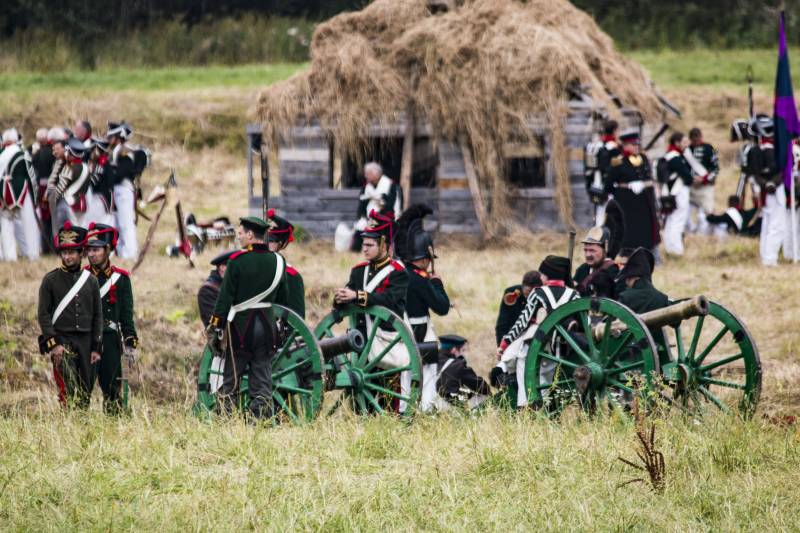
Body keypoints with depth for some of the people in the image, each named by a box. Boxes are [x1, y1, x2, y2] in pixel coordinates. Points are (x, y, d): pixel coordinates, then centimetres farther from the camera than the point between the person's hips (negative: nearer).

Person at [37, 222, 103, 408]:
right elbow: (43, 314, -3)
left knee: (86, 389, 4)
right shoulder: (50, 280, 0)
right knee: (68, 390, -15)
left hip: (85, 341, 4)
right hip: (61, 339, -4)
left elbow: (98, 316, 10)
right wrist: (53, 344, -12)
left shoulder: (91, 281, 9)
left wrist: (96, 348, 4)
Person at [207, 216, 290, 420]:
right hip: (267, 326, 4)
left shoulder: (237, 261, -9)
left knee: (231, 381, 4)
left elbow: (225, 298, -9)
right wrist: (281, 329, 23)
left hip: (240, 325, -4)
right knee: (262, 381, 6)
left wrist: (215, 327, -5)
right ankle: (261, 419, 1)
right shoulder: (278, 262, 5)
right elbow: (283, 300, 13)